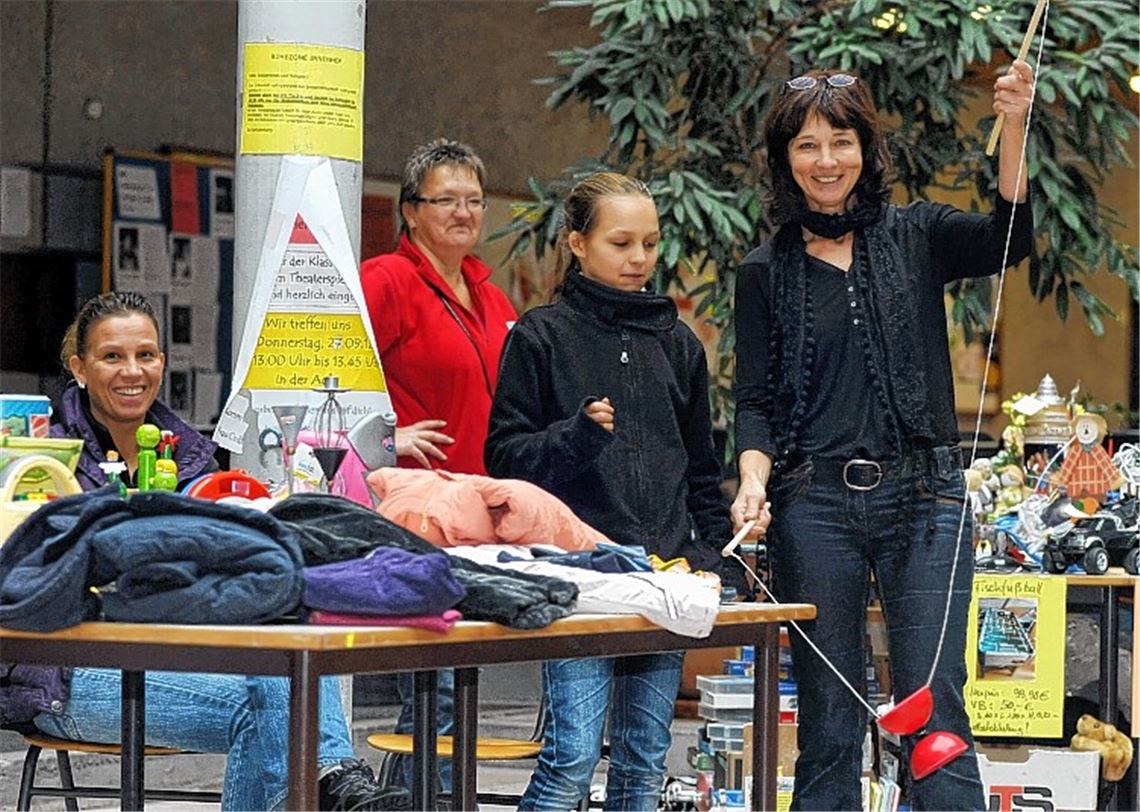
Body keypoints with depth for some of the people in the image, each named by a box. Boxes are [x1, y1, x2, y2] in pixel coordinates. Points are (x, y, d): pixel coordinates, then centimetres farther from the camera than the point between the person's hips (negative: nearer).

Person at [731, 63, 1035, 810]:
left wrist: (1013, 127, -23)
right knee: (829, 719, 4)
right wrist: (754, 481, -12)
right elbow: (755, 400, 6)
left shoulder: (915, 237, 8)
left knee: (935, 709, -5)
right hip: (815, 503, 1)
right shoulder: (766, 272, 10)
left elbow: (1007, 240, -11)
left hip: (923, 497, -1)